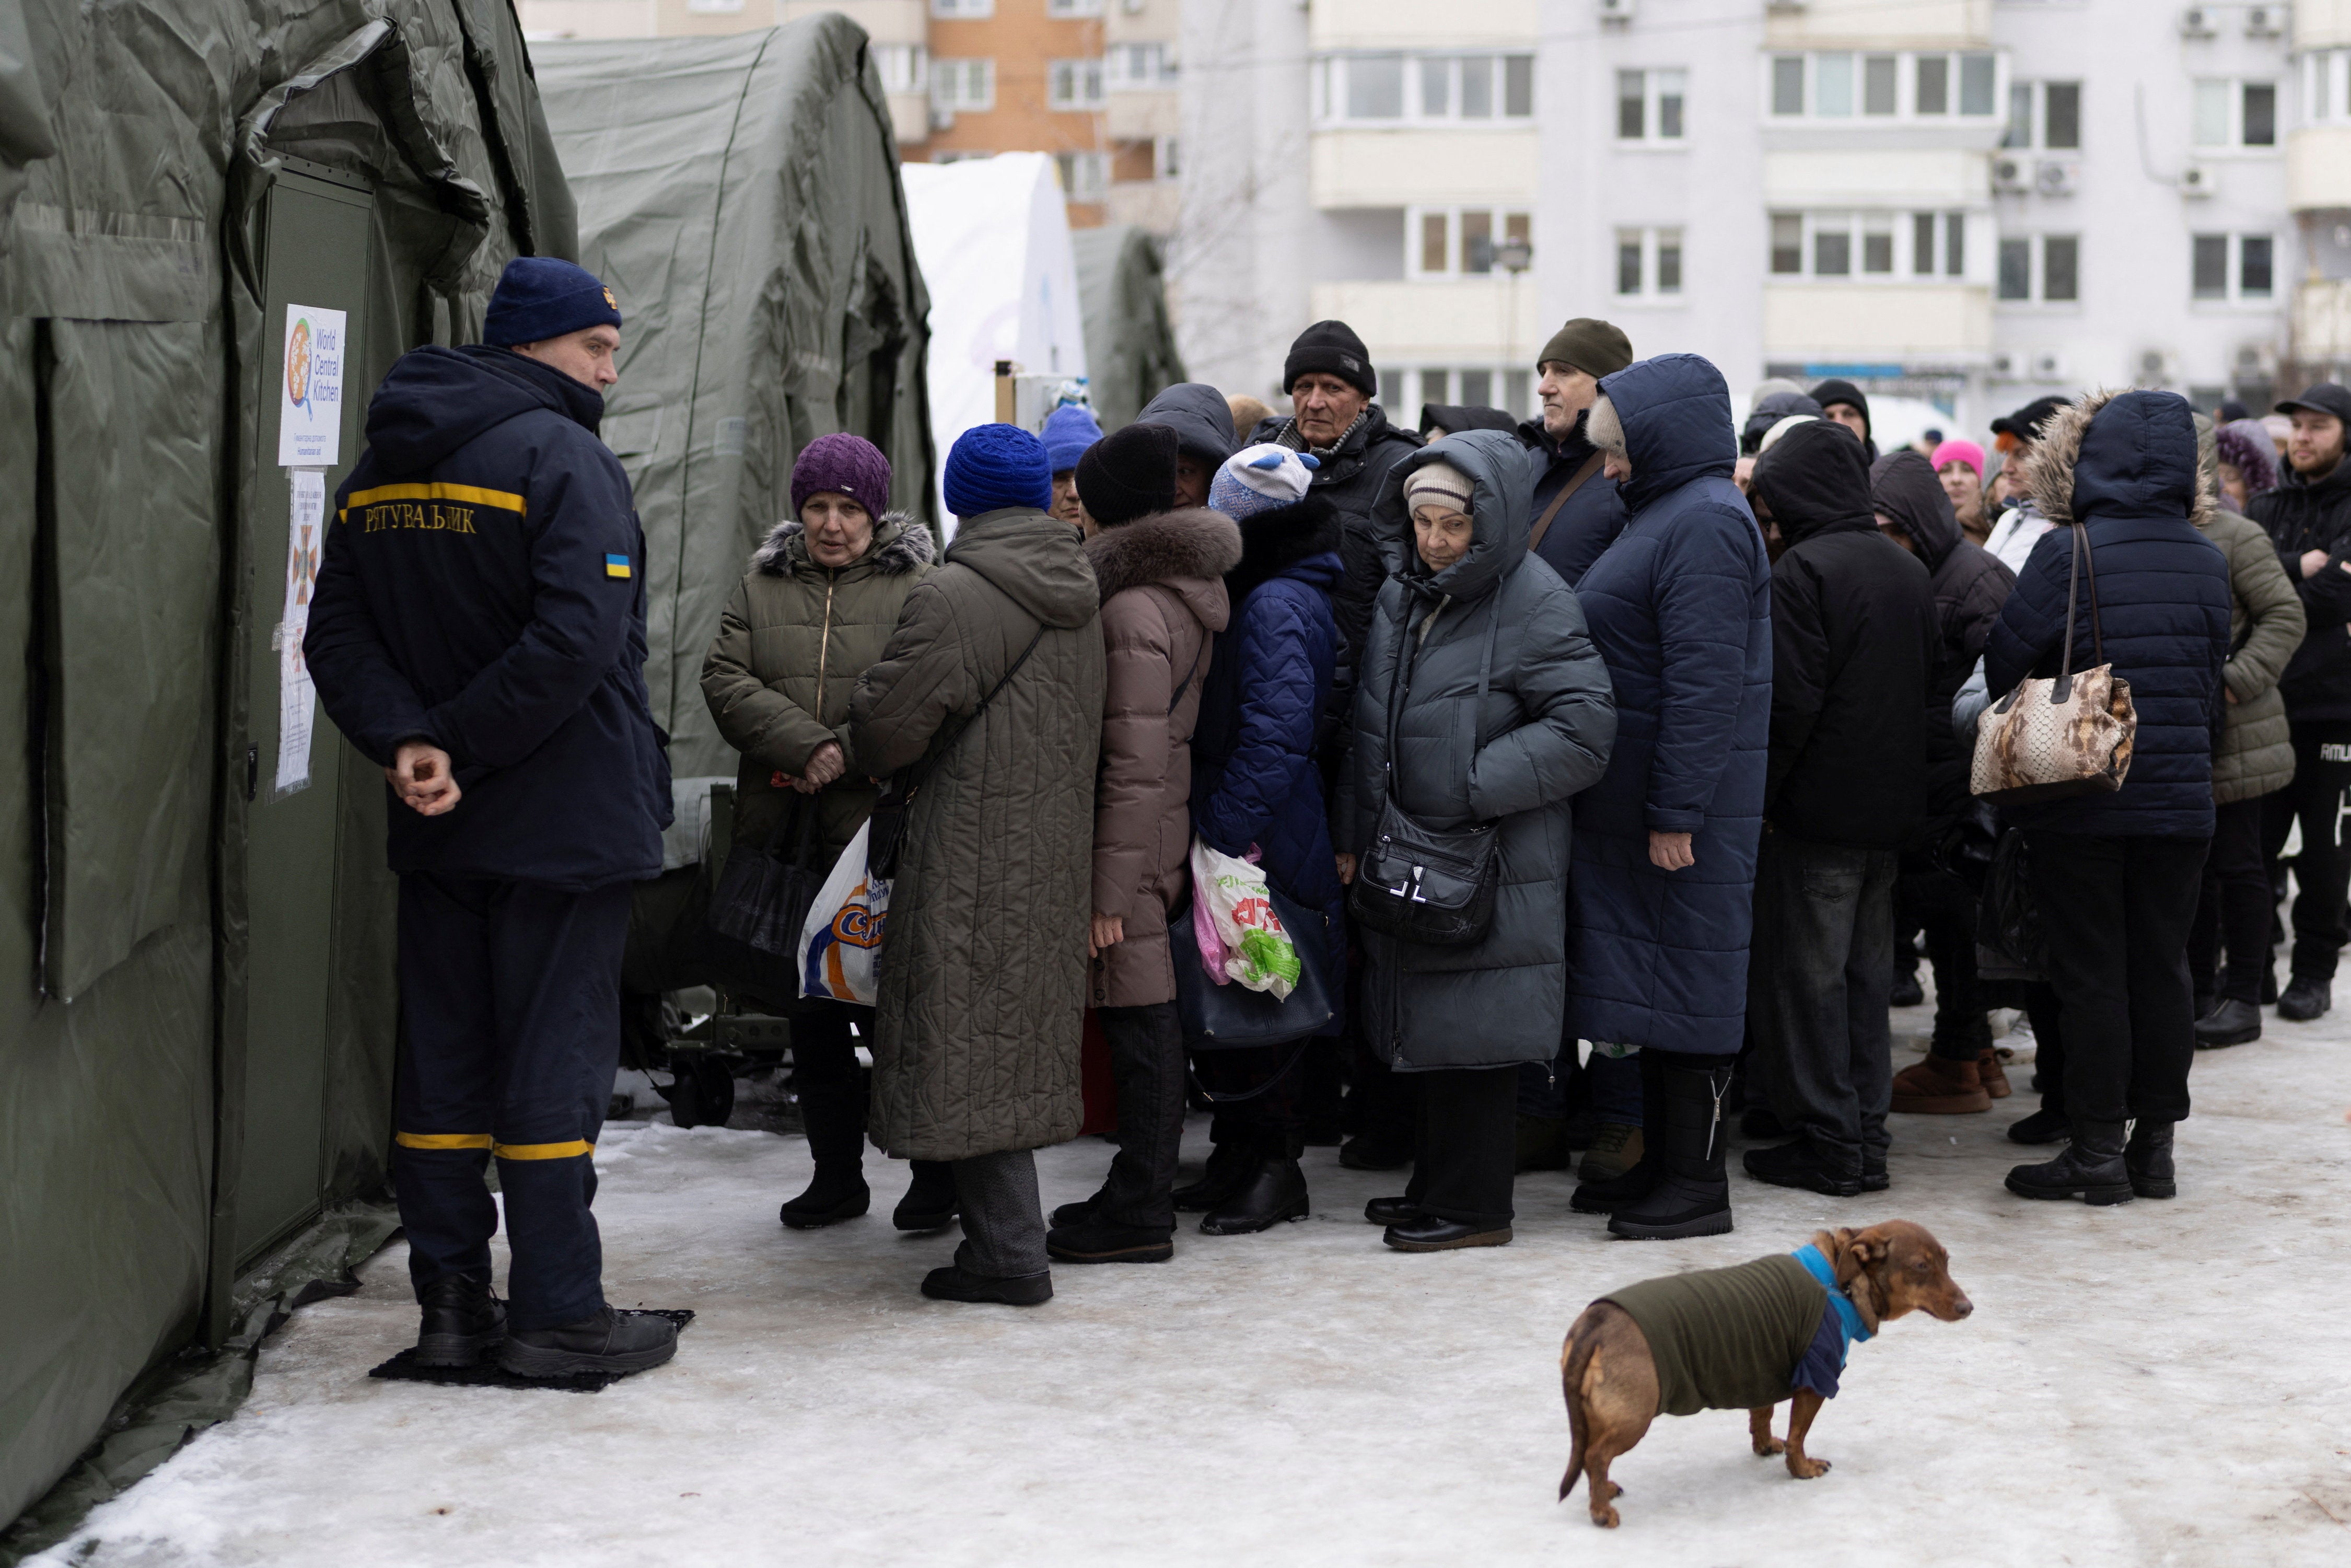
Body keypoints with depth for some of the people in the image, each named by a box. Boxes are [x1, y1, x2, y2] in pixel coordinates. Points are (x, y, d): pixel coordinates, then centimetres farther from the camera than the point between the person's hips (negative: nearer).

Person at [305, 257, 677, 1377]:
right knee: (556, 1062, -1)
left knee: (442, 1062, 11)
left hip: (436, 829, 7)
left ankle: (450, 1304, 16)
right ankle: (557, 1313, 4)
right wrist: (457, 747, -15)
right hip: (563, 821, -7)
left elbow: (338, 636, 4)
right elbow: (578, 639, -24)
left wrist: (407, 740, -9)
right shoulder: (563, 457, -13)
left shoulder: (377, 472, 11)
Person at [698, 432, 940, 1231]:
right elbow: (725, 680, 0)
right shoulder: (760, 589, 12)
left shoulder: (918, 589, 0)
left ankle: (936, 1171, 8)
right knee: (811, 1012, 11)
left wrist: (847, 755, -18)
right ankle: (836, 1176, 22)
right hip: (786, 833, 5)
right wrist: (805, 745, -13)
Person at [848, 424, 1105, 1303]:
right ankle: (1005, 1229, 24)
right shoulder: (1080, 595, 10)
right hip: (1055, 857, 8)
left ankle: (1008, 1254, -4)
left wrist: (870, 762, 11)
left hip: (973, 859, -8)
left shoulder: (954, 599, -16)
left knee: (973, 1041, -3)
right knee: (1020, 1035, 16)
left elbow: (886, 725, -12)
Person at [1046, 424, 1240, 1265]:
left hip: (1135, 845, -9)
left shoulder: (1132, 610, -18)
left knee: (1139, 1023, -3)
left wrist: (1110, 888, -19)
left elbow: (1134, 764, -21)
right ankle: (1142, 1194, 24)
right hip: (1174, 835, 9)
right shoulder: (1192, 590, 11)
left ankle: (1140, 1211, 4)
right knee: (1149, 1022, 15)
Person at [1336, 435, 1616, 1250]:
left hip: (1494, 862, -7)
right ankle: (1437, 1185, 25)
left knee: (1474, 1031, -4)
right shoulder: (1401, 594, 10)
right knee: (1430, 1027, 14)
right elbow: (1371, 724, 17)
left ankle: (1474, 1205, 5)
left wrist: (1472, 786, -16)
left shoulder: (1535, 603, -12)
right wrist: (1353, 833, 13)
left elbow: (1583, 729, -16)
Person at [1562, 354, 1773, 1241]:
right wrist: (1659, 804, 18)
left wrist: (1676, 811, -23)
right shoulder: (1665, 512, 16)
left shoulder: (1705, 522, -16)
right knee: (1654, 980, 14)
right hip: (1634, 802, 10)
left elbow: (1707, 684, -22)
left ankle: (1697, 1184, 2)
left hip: (1682, 804, -10)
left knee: (1685, 982, -4)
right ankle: (1663, 1163, 23)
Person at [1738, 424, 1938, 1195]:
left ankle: (1827, 1143, 2)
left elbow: (1789, 700, -19)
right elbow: (1932, 677, 16)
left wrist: (1759, 793, -10)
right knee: (1866, 972, 13)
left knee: (1804, 974, 0)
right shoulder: (1909, 569, 10)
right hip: (1893, 809, 8)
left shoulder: (1804, 569, -15)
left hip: (1816, 811, -8)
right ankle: (1865, 1138, 16)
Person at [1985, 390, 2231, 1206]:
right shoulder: (2207, 562, 1)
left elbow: (2002, 661, -11)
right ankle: (2155, 1149, 17)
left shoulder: (2067, 555, -14)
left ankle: (2098, 1153, 6)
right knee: (2161, 970, 11)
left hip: (2080, 802, -4)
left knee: (2090, 975, 2)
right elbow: (2212, 677, 10)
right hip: (2181, 800, 4)